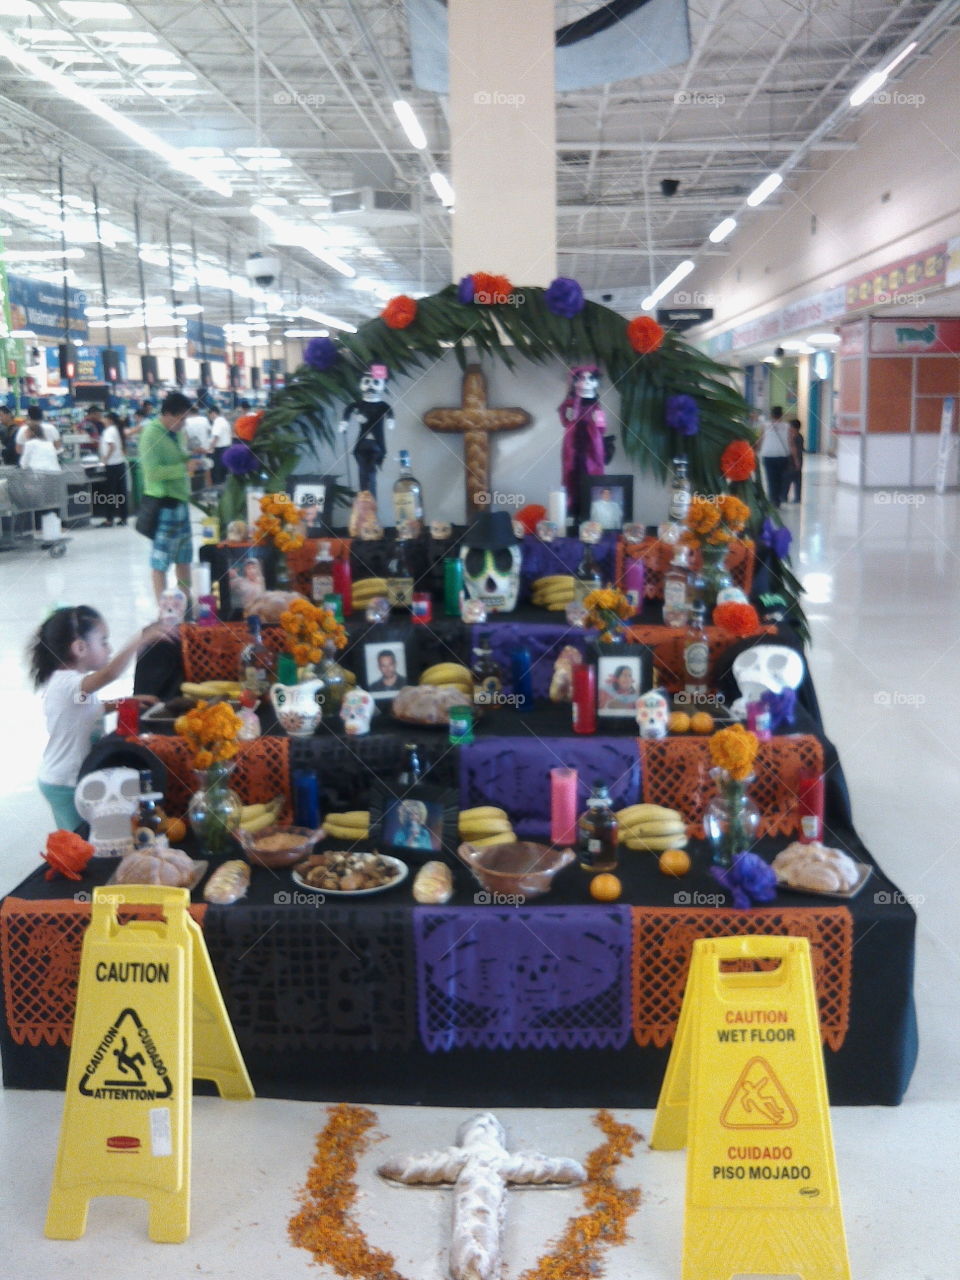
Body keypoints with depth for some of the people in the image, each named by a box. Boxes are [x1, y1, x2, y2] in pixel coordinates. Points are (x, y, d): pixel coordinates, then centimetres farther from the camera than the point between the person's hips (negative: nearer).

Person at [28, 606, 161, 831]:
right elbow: (109, 674, -46)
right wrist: (141, 638, -40)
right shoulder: (67, 682, -26)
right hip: (67, 785, -10)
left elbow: (90, 709, 27)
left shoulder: (68, 681, 7)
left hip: (64, 780, 10)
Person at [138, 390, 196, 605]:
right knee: (161, 562, -1)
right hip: (163, 504, -9)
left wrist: (190, 456, 4)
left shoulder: (174, 433, 11)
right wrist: (184, 467, -19)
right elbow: (153, 471, -23)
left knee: (184, 557, 17)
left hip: (180, 501, 9)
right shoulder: (151, 434, -14)